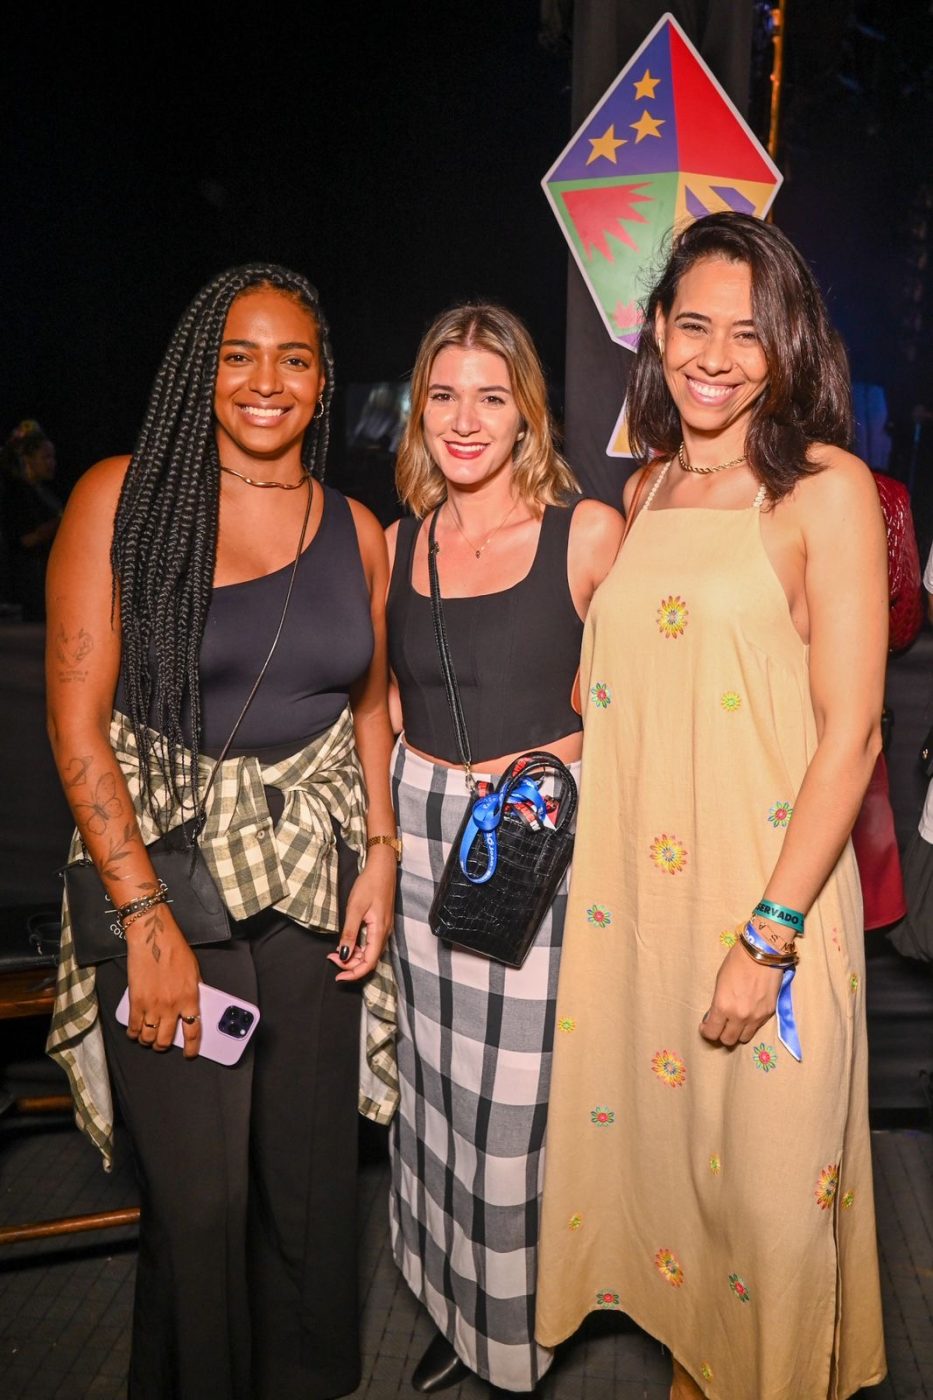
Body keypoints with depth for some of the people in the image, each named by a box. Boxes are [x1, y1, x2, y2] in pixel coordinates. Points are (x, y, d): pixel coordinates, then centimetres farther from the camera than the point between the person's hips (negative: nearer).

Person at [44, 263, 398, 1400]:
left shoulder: (358, 532, 7)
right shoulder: (121, 497, -5)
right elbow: (76, 721, -9)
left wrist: (382, 854, 5)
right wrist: (147, 916, -14)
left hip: (314, 874, 4)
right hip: (161, 863, -3)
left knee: (310, 1170, 11)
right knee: (197, 1190, 2)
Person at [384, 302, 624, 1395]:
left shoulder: (589, 533, -8)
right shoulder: (398, 541, 6)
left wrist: (568, 753, -15)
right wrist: (399, 810, 5)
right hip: (426, 836, 4)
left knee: (530, 1093, 4)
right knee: (440, 1088, 15)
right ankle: (458, 1311, 37)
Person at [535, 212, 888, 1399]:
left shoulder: (827, 489, -9)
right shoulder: (649, 489, 10)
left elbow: (850, 734, -13)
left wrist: (769, 934, -17)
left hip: (767, 891, -5)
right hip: (635, 889, 6)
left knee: (769, 1180, 6)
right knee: (656, 1138, 18)